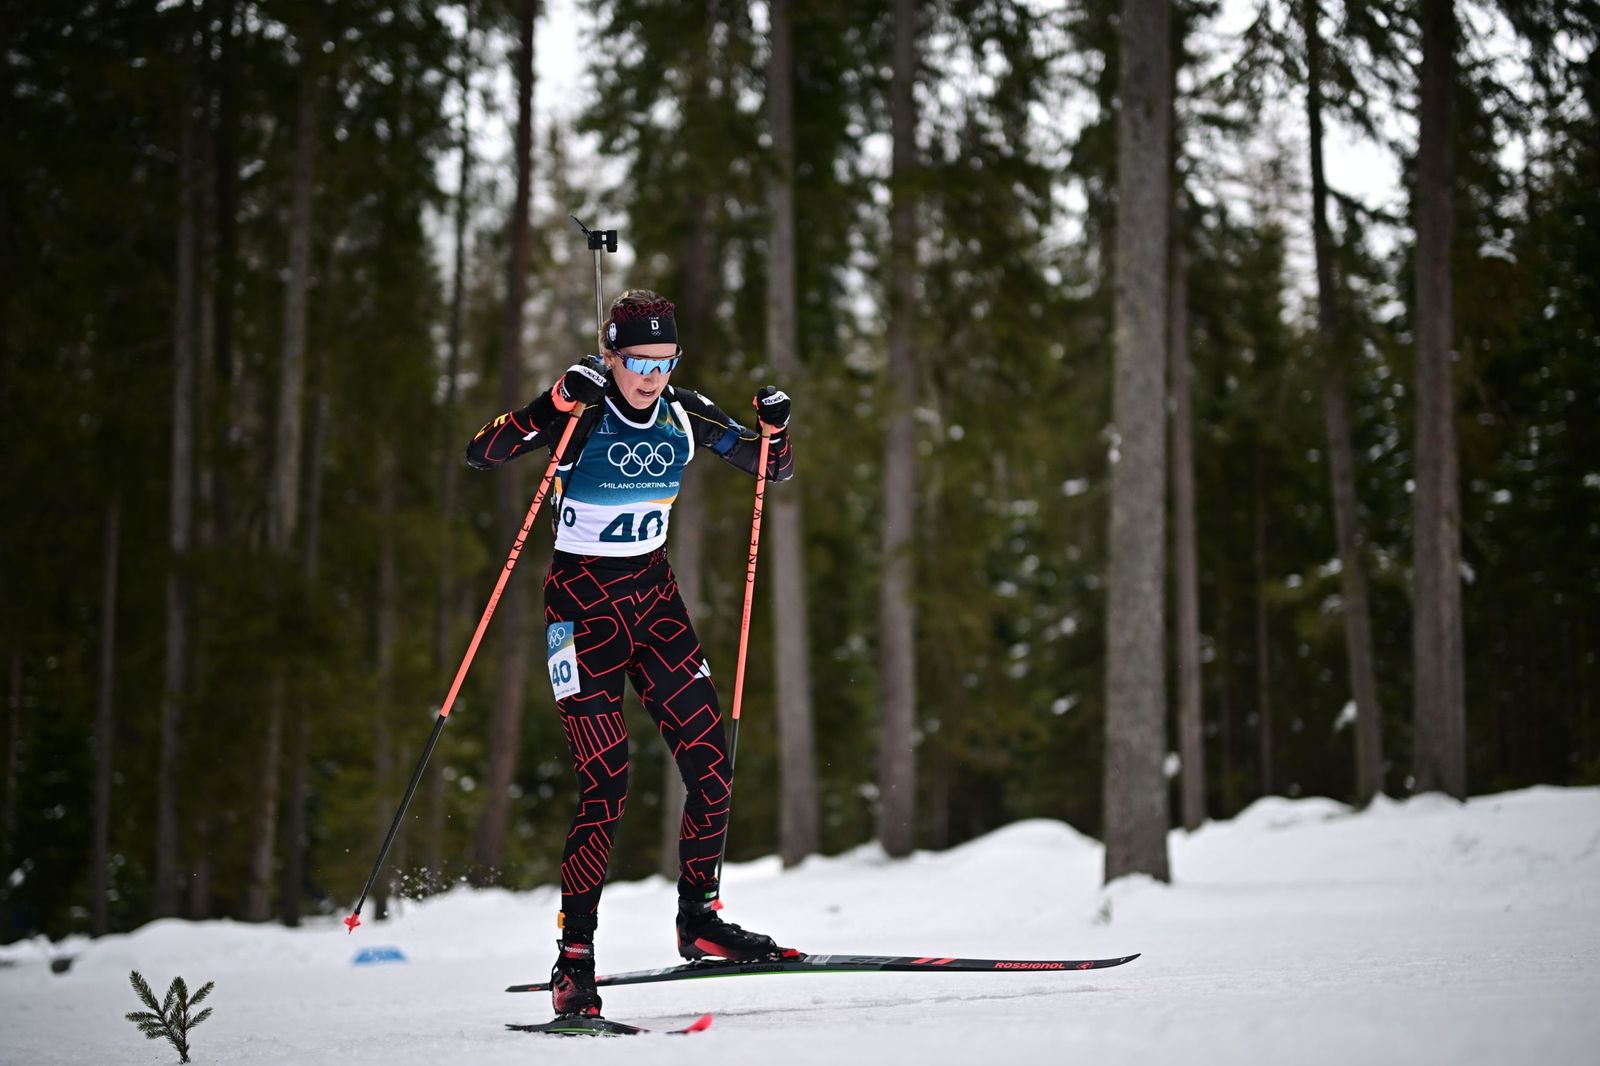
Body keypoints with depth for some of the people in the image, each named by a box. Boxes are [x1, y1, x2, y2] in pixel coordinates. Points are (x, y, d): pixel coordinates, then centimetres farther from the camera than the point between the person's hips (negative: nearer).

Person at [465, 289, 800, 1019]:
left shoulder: (683, 415, 0)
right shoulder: (580, 414, -13)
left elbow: (773, 469, 10)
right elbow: (481, 455, -24)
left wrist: (775, 429, -11)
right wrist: (551, 408, -37)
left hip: (654, 595, 5)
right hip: (582, 603, -5)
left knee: (711, 763, -1)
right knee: (605, 786, -13)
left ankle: (697, 918, 17)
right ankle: (574, 960, -6)